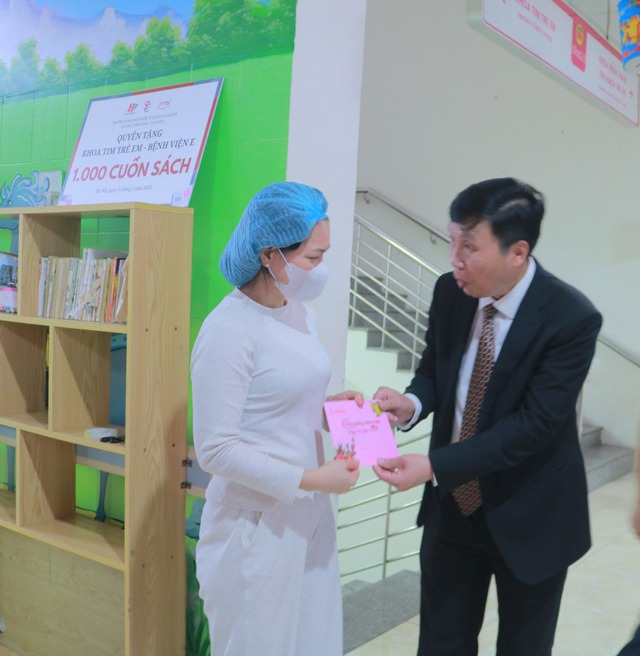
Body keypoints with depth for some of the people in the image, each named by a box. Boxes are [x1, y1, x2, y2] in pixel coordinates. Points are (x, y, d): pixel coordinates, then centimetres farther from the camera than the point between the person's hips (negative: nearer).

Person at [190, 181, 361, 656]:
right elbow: (216, 449, -20)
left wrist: (328, 407, -2)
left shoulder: (302, 314, 5)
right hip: (257, 523, -7)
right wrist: (314, 479, -20)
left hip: (309, 514, 8)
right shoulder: (229, 331, -21)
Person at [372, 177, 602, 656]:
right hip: (452, 505, 4)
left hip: (529, 517, -4)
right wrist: (413, 403, -17)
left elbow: (534, 425, -25)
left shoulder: (572, 319, -23)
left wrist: (433, 466, -31)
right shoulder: (450, 292, -7)